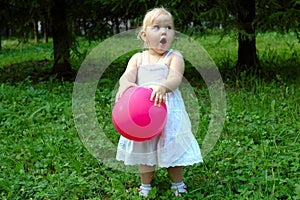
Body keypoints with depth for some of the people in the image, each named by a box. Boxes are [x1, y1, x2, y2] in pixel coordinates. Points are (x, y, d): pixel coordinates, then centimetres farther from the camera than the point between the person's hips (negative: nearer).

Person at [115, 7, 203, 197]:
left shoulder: (174, 57, -5)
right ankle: (145, 187, 32)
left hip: (168, 109, -2)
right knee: (144, 148, 14)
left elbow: (176, 78, -22)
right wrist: (125, 84, -36)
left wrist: (163, 86, -44)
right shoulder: (138, 58, 4)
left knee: (172, 147, 7)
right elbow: (128, 75, -11)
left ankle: (178, 185, 30)